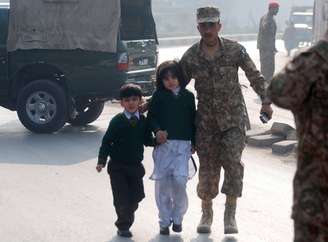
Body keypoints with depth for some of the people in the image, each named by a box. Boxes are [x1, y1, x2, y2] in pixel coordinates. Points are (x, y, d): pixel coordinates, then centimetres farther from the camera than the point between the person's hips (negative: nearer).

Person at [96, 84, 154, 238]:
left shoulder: (143, 121, 1)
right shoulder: (117, 121, -10)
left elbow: (148, 141, 8)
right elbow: (107, 142, -9)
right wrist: (101, 161, -15)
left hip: (136, 166, 4)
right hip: (117, 166, -3)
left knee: (136, 196, 5)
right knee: (121, 199, -4)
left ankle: (125, 222, 29)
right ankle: (123, 226, 16)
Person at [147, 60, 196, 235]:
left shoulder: (188, 96, 8)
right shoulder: (158, 96, 5)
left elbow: (193, 120, 13)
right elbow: (151, 116, 3)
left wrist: (194, 142, 11)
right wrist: (157, 131, -15)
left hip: (183, 144, 0)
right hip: (163, 143, 0)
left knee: (179, 180, -12)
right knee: (162, 183, 1)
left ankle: (177, 217, 7)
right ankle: (164, 221, 12)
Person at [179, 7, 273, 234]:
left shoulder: (235, 50, -5)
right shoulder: (191, 56, -2)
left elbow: (255, 76, 4)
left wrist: (266, 101, -2)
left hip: (233, 118, -1)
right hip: (206, 120, 1)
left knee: (233, 162, -12)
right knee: (207, 167, 4)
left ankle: (230, 213, -2)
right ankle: (207, 213, 22)